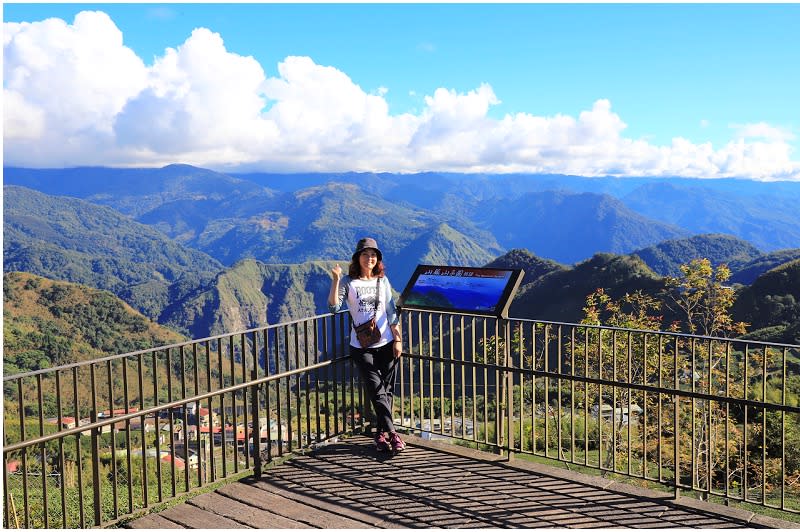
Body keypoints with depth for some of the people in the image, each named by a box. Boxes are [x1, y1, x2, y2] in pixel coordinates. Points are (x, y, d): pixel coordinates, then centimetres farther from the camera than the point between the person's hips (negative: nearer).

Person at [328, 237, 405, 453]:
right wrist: (336, 280, -25)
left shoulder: (382, 281, 8)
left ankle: (381, 433, 16)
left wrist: (397, 339, 5)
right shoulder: (348, 282, -2)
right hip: (361, 346, -3)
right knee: (377, 391, -8)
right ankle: (392, 433, -4)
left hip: (386, 343, 3)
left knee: (387, 390, 5)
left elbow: (391, 312, 10)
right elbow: (333, 306, -15)